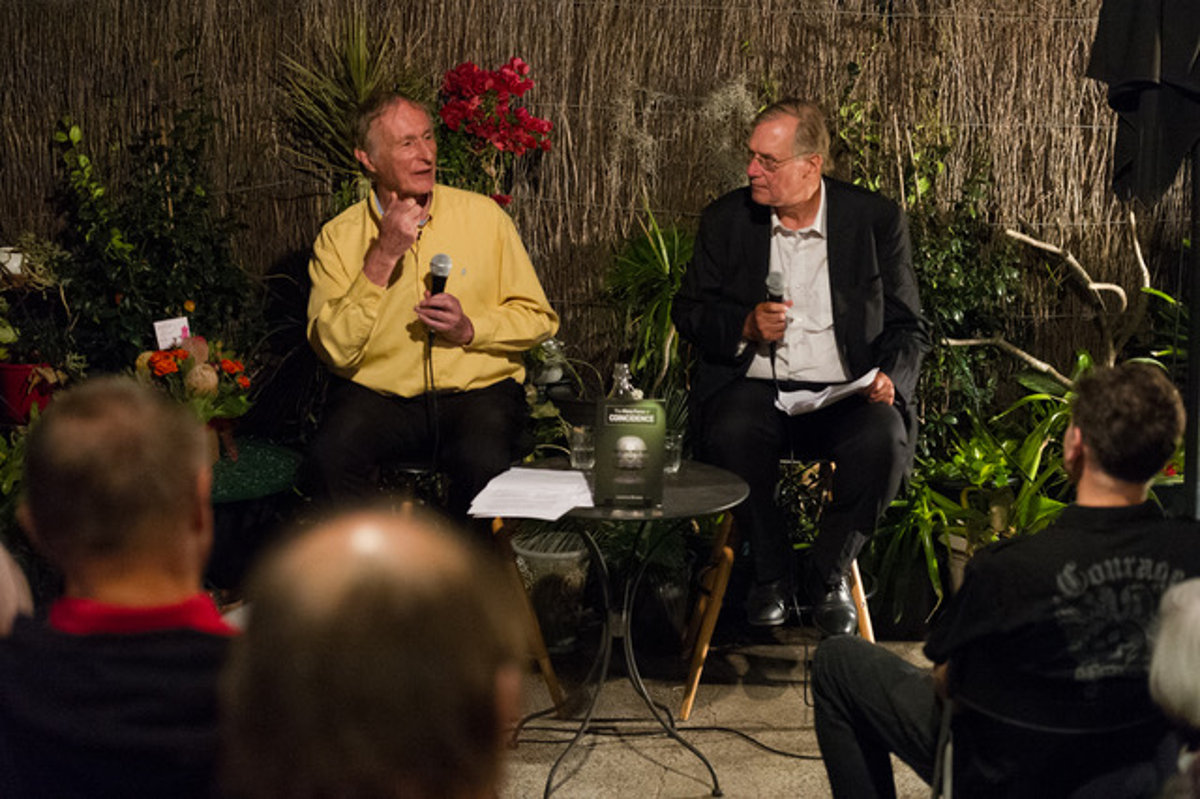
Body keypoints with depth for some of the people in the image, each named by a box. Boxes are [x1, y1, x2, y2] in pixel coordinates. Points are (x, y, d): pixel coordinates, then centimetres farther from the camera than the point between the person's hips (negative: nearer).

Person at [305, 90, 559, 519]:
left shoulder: (483, 215, 4)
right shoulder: (338, 238, 2)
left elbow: (539, 318, 8)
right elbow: (334, 351, -10)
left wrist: (470, 328, -11)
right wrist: (383, 257, -15)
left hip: (478, 389, 0)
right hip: (377, 393, 0)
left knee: (484, 463, -31)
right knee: (330, 457, -30)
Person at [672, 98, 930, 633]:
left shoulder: (875, 219, 4)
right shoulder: (725, 220, 7)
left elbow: (909, 326, 7)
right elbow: (688, 313, 11)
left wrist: (891, 378, -14)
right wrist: (745, 326, -9)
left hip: (845, 391, 0)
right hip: (753, 387, 1)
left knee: (883, 438, -33)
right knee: (731, 434, -33)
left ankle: (829, 573, -7)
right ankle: (771, 573, -7)